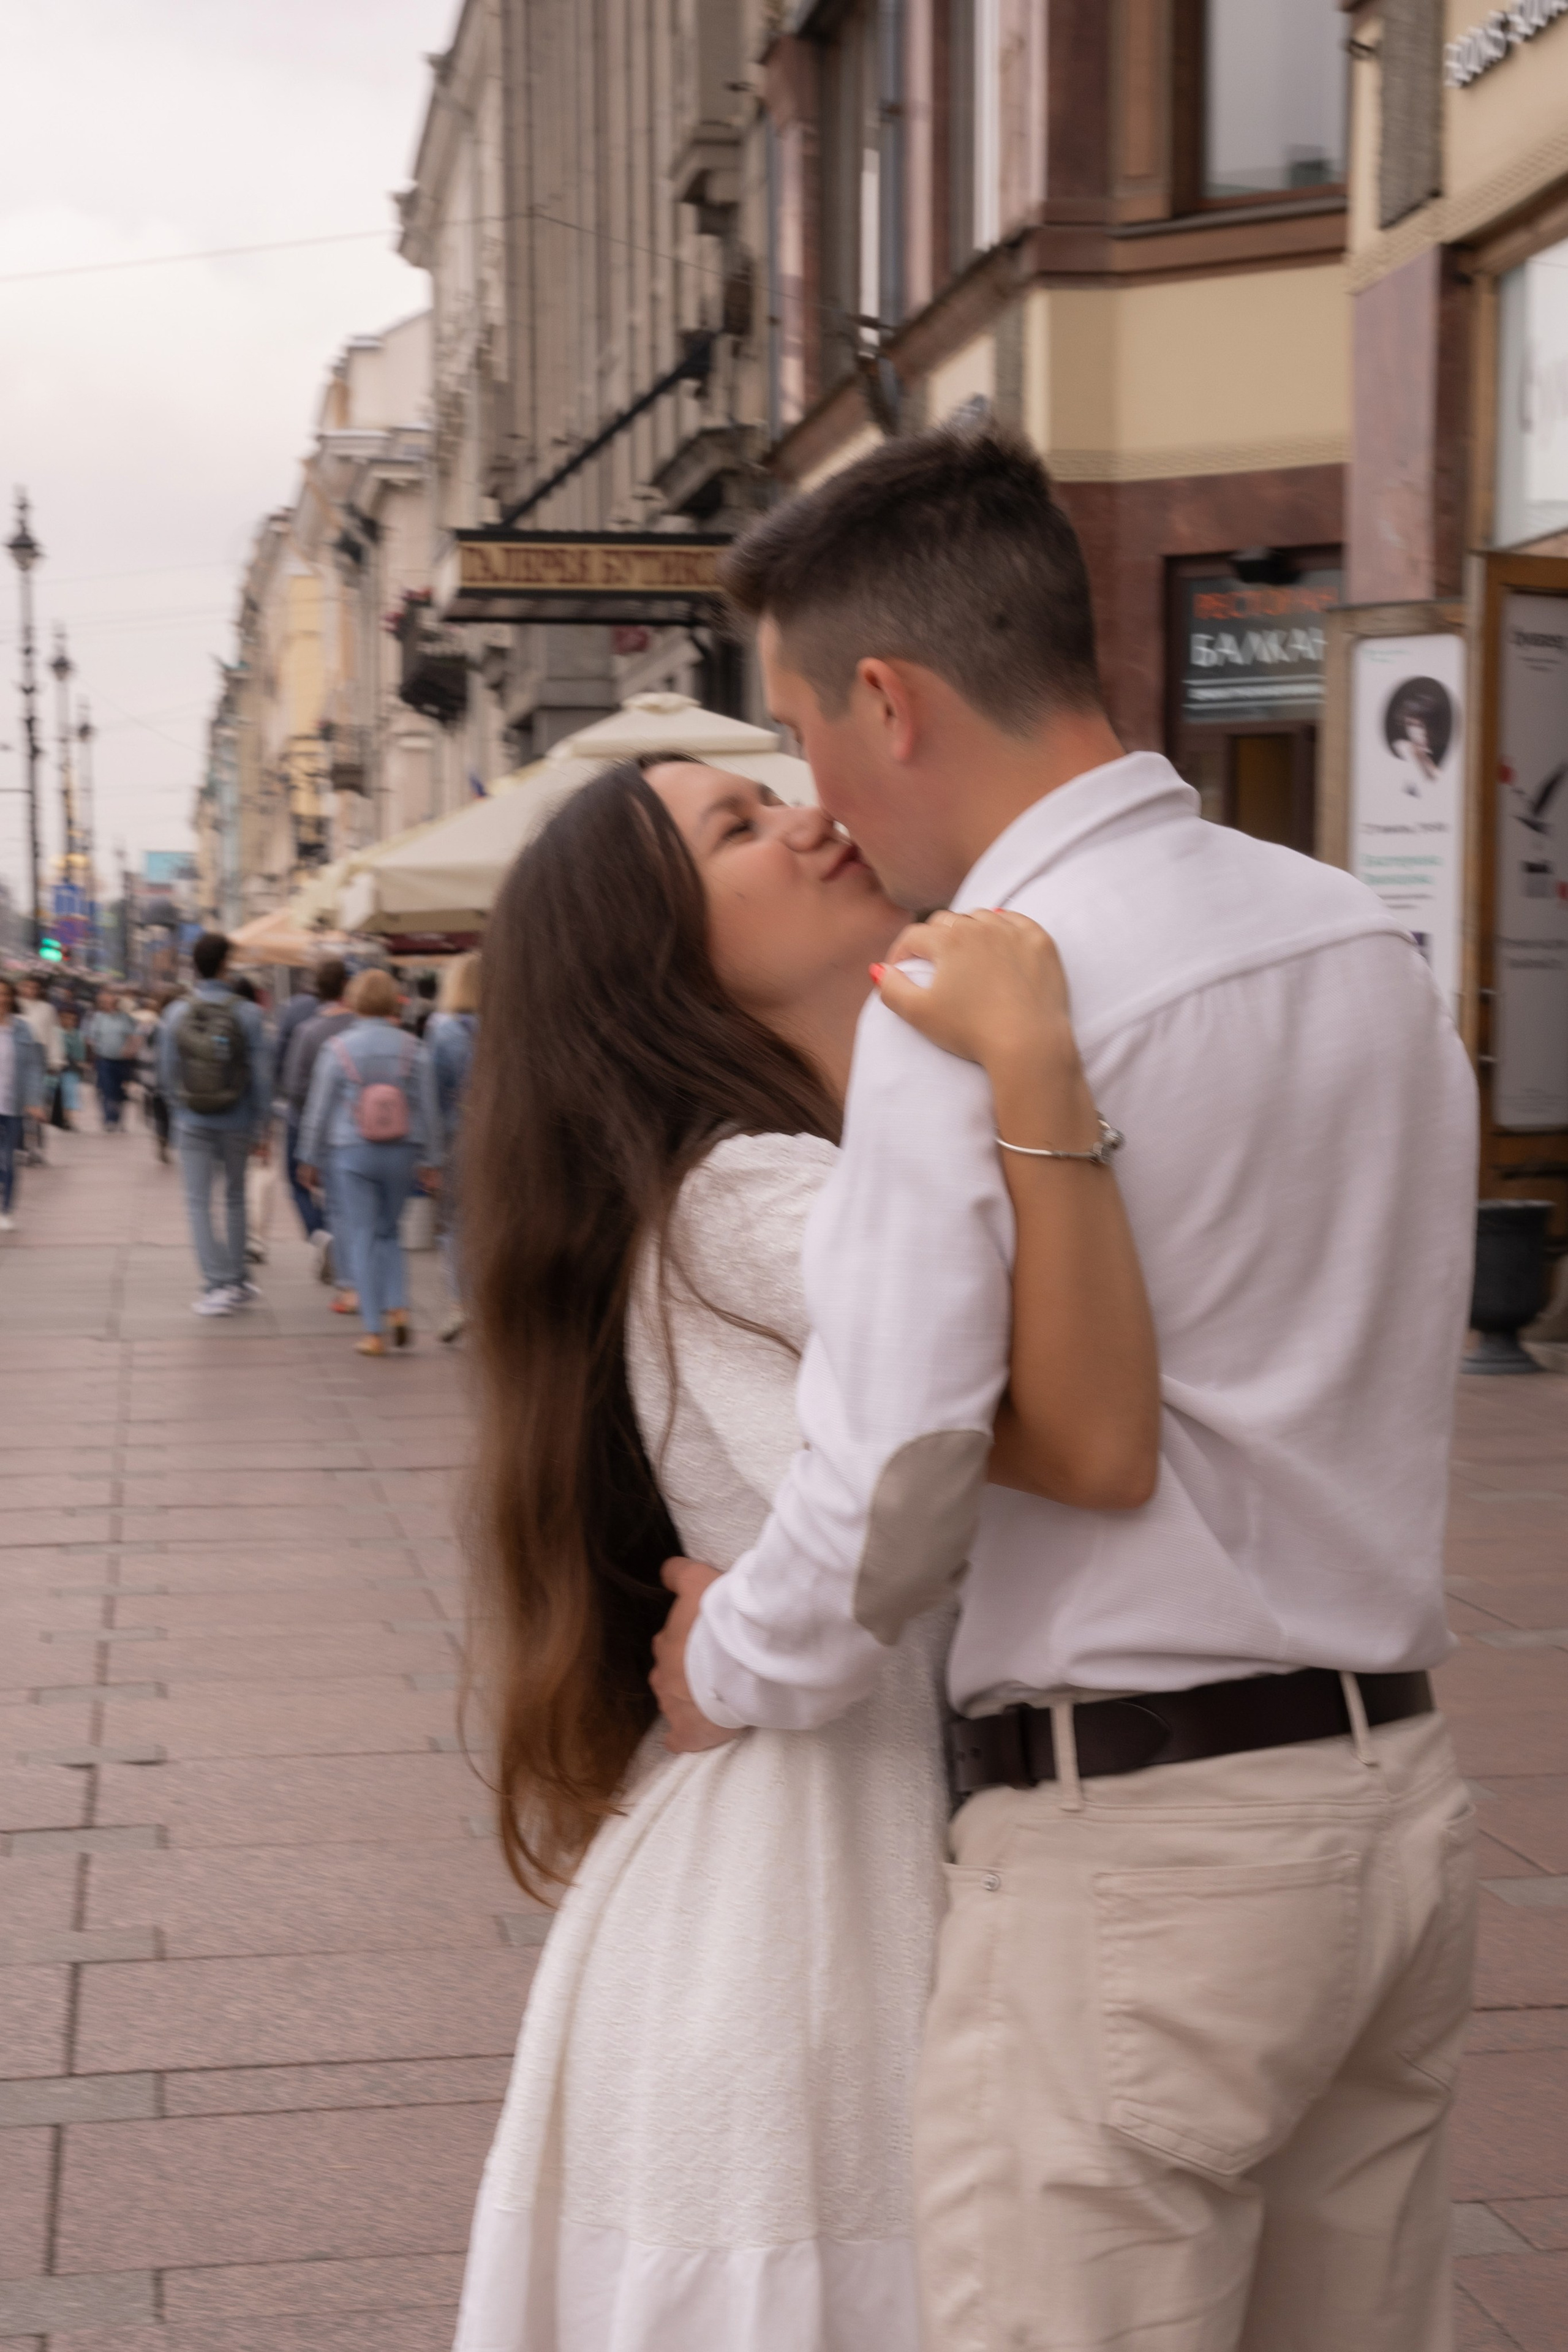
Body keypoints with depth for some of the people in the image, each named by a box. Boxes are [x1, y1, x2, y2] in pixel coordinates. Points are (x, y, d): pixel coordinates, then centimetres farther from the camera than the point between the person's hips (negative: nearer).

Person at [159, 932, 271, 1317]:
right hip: (236, 1123, 0)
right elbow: (260, 1075, -7)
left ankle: (218, 1283, -5)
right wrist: (261, 1129, 1)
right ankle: (237, 1279, 23)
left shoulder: (177, 1013, -4)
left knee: (199, 1203, 4)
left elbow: (166, 1072, 2)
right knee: (235, 1198, 17)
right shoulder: (246, 1013, -8)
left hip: (192, 1124, 0)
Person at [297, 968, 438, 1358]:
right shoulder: (411, 1049, -3)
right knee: (388, 1232, 18)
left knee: (362, 1238, 4)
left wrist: (310, 1158, 10)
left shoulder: (338, 1049, -7)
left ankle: (374, 1332, 1)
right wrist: (429, 1159, 8)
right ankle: (397, 1307, -1)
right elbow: (425, 1106, 0)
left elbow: (320, 1108, -1)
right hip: (401, 1153, 2)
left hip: (352, 1154, -2)